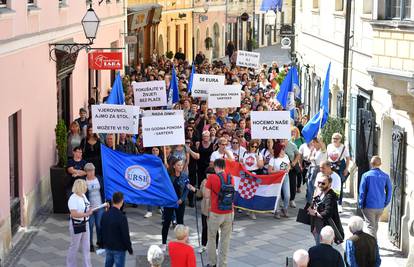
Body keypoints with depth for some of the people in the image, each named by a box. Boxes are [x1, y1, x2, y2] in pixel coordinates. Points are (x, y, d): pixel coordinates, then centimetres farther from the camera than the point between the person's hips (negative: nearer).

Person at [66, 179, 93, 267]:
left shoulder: (83, 195, 4)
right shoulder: (73, 199, -22)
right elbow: (74, 214, -29)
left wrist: (89, 210, -1)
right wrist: (86, 214, -28)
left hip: (85, 223, 8)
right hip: (76, 225, -8)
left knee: (86, 246, 13)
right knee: (74, 246, 8)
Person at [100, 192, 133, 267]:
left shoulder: (105, 215, -1)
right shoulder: (121, 217, -22)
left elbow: (101, 231, 9)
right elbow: (125, 235, -17)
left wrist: (102, 245, 22)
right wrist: (130, 249, -6)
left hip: (107, 247, 7)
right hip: (119, 249, -7)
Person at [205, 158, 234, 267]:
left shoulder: (212, 178, -10)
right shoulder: (230, 177, 2)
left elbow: (207, 196, -7)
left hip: (216, 213, -3)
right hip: (229, 213, 3)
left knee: (211, 238, 13)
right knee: (225, 239, 9)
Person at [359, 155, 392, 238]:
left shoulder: (366, 175, -10)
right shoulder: (385, 176, -2)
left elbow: (362, 191, -9)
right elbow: (389, 191, 1)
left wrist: (361, 204, 1)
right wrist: (385, 203, 12)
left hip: (369, 206, -4)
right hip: (380, 206, 4)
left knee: (371, 226, 0)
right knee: (375, 225, 22)